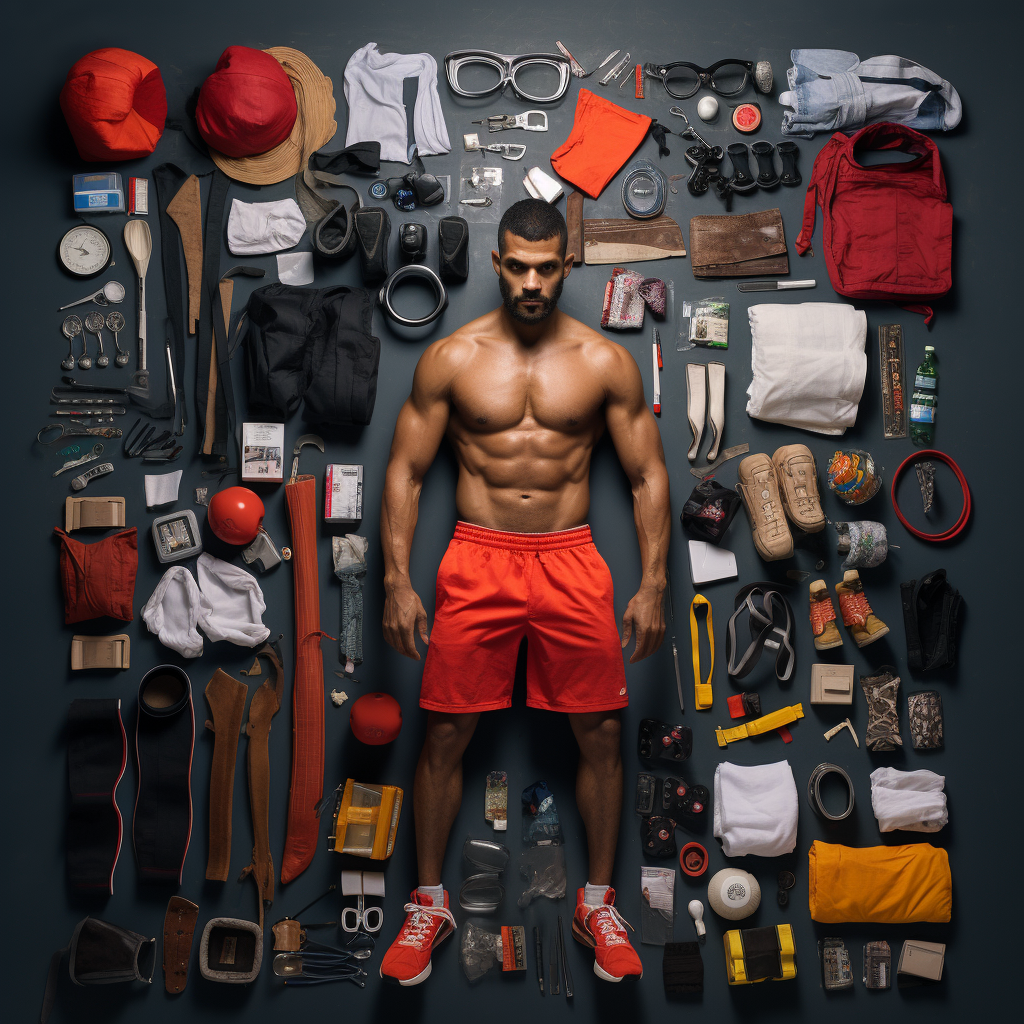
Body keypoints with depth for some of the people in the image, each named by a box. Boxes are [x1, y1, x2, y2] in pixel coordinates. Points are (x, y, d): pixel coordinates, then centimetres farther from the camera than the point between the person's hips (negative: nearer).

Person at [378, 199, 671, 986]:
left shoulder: (606, 362, 0)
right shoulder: (451, 358, -1)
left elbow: (649, 476, 3)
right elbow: (405, 471, 2)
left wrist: (653, 585, -3)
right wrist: (397, 582, -5)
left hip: (571, 564, 1)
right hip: (476, 562, 0)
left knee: (600, 735, 4)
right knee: (446, 736, 3)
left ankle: (598, 901, 24)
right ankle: (430, 901, 22)